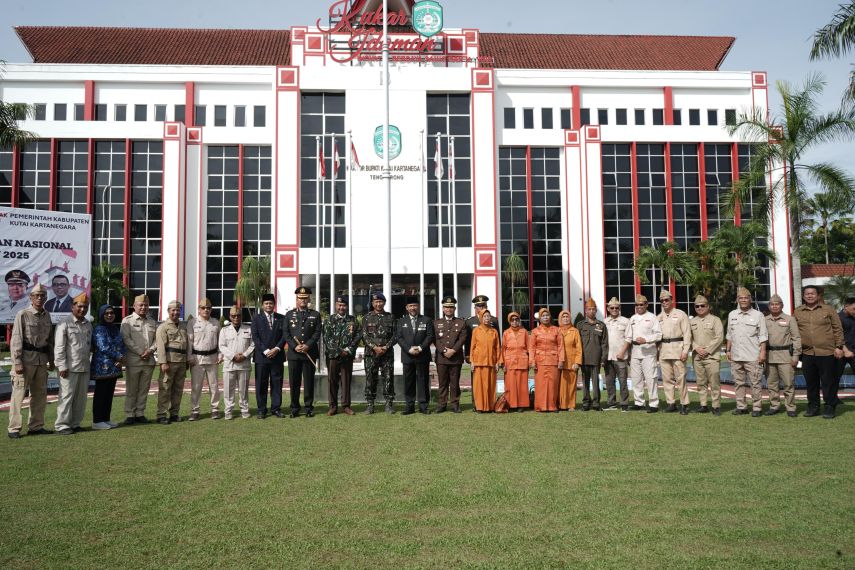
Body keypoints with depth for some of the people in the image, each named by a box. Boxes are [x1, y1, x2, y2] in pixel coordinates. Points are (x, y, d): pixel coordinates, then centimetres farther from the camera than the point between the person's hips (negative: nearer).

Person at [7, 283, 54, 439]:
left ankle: (36, 426, 19)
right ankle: (14, 428, 3)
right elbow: (16, 340, -9)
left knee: (40, 394, 10)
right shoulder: (23, 315, -6)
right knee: (19, 394, -4)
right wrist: (17, 362, -15)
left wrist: (51, 360, 15)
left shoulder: (47, 316, 11)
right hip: (26, 359, -6)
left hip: (42, 360, 6)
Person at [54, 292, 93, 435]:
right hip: (70, 367, -7)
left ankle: (75, 423, 20)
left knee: (81, 397, 10)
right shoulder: (65, 324, -6)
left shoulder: (88, 324, 15)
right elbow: (59, 347, -10)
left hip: (85, 367, 7)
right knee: (67, 396, -2)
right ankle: (61, 425, 6)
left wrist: (91, 362, 16)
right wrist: (62, 366, -14)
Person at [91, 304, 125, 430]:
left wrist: (121, 359, -6)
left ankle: (106, 419, 17)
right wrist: (119, 356, -9)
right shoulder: (99, 329, -8)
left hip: (114, 367, 7)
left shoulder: (116, 329, 14)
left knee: (109, 393, 10)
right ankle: (97, 421, 4)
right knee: (100, 394, -2)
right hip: (102, 367, -7)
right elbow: (103, 347, -16)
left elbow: (122, 345, 12)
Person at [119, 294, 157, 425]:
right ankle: (129, 415, 8)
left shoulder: (152, 322, 15)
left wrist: (150, 351, -7)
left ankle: (140, 413, 16)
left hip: (149, 360, 4)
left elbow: (157, 339, 11)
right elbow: (126, 339, -9)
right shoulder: (127, 321, 1)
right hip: (133, 360, -4)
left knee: (144, 389, 8)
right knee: (131, 389, 1)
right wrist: (140, 353, -13)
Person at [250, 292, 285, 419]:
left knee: (277, 383, 4)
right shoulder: (257, 319, 6)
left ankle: (276, 408, 11)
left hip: (277, 356, 1)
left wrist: (276, 349, -10)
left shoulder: (281, 318, 10)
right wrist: (265, 351, -12)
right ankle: (262, 410, 8)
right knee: (261, 384, 1)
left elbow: (284, 335, 4)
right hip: (261, 356, -1)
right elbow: (255, 337, -3)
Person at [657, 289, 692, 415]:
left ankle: (684, 404, 0)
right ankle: (671, 403, 12)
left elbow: (687, 334, -3)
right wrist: (656, 351, 8)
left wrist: (685, 351, -11)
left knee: (681, 378, -6)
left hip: (677, 348, -5)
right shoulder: (659, 317, 17)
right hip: (663, 350, 5)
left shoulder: (681, 314, 3)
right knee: (667, 378, 5)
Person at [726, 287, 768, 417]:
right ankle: (740, 407, 16)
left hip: (752, 356, -4)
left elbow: (763, 336, -1)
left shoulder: (758, 315, 1)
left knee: (755, 383, -2)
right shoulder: (732, 315, 13)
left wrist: (762, 352, -8)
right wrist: (728, 350, 14)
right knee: (739, 383, 9)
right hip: (736, 356, 4)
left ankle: (757, 407, 5)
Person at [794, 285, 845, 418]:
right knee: (811, 382, 9)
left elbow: (838, 329, 2)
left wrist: (839, 346, -4)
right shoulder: (797, 312, 8)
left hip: (827, 352, -3)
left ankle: (830, 407, 14)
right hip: (807, 353, 3)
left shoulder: (828, 310, 2)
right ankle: (813, 406, 20)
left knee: (828, 381, 3)